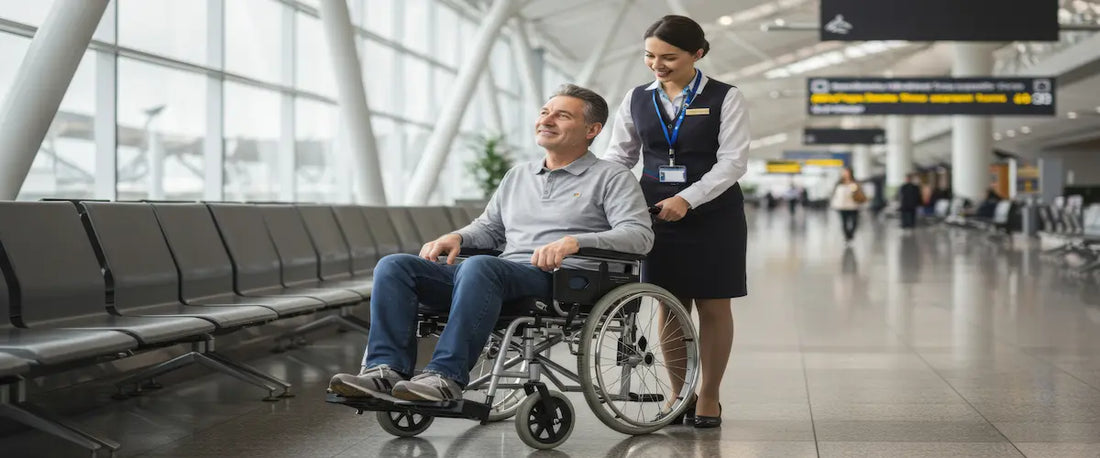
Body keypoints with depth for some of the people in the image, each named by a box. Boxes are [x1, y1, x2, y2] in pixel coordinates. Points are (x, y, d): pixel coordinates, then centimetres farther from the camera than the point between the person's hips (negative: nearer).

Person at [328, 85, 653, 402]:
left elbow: (639, 235, -5)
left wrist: (575, 241, -20)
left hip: (560, 281, -7)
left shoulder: (611, 178, 9)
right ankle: (387, 369, -25)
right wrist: (456, 237, 11)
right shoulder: (517, 176, 30)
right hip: (503, 278, 7)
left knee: (479, 266, -39)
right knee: (394, 266, -12)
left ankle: (446, 376, -41)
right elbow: (489, 228, 35)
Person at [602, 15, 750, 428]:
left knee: (713, 305, 2)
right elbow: (619, 156, 11)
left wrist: (687, 199, -22)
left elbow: (732, 162, -10)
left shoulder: (725, 99, -4)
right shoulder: (637, 100, 7)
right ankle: (679, 394, 15)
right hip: (659, 213, 3)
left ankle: (709, 396, 13)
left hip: (712, 214, -3)